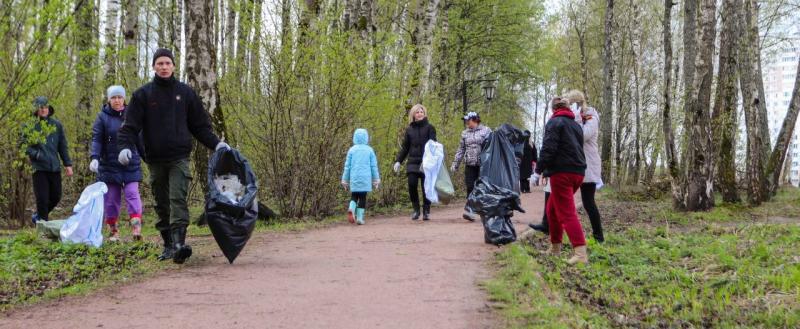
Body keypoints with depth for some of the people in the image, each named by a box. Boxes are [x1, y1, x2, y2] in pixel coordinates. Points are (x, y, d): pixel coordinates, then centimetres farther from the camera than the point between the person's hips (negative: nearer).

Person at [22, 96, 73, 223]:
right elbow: (25, 146, 0)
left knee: (56, 197, 8)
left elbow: (63, 146, 12)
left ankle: (38, 216, 30)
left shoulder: (57, 125, 8)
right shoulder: (30, 126, -1)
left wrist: (67, 164, 8)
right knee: (42, 198, -5)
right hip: (39, 168, -3)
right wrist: (36, 154, -18)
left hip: (55, 167, 4)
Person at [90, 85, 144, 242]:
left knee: (132, 194, -10)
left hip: (131, 165, 1)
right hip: (109, 166, -1)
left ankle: (136, 227, -16)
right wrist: (94, 158, -22)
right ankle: (113, 231, 12)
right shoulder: (102, 117, 0)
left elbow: (139, 140, 15)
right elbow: (96, 139, -7)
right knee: (111, 198, 3)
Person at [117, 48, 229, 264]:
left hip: (179, 158, -1)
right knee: (162, 205, 7)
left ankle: (179, 242, -26)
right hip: (155, 160, 2)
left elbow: (200, 125, 12)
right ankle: (169, 245, 15)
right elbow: (131, 126, 0)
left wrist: (216, 144, 1)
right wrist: (126, 147, -17)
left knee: (178, 199, -16)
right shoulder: (143, 94, 5)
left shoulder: (185, 93, 8)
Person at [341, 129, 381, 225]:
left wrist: (345, 180, 11)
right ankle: (359, 217, 1)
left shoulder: (352, 150, 1)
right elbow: (374, 166, 4)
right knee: (363, 197, 6)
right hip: (365, 178, -1)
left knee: (354, 196, 12)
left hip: (354, 178, 1)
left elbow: (347, 166, 4)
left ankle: (351, 208, -17)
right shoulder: (369, 150, 1)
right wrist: (376, 180, 12)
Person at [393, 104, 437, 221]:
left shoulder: (429, 128, 4)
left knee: (426, 187, 0)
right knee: (412, 185, -10)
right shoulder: (409, 129, 12)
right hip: (412, 162, 2)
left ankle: (426, 211, 11)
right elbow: (405, 147, 16)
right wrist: (398, 161, 6)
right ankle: (416, 209, 5)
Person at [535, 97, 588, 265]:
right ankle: (555, 247, 27)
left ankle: (581, 254, -23)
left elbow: (548, 148, -15)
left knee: (566, 213, -11)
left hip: (561, 172, -8)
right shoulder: (576, 125, 18)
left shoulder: (554, 122, -6)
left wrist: (539, 170, -7)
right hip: (578, 172, 8)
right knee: (552, 209, 22)